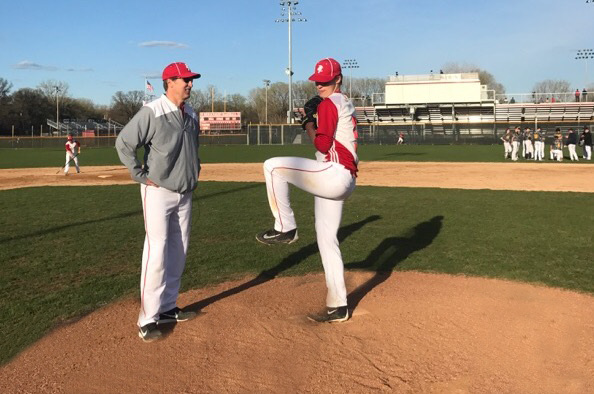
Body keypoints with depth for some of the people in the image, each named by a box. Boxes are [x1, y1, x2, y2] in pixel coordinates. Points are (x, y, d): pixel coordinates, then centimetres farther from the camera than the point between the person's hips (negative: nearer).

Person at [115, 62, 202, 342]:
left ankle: (167, 307, 23)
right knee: (157, 253, -10)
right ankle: (148, 319, -3)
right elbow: (124, 143, -13)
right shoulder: (152, 112, -14)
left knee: (178, 253, 11)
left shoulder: (191, 115, 9)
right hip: (158, 192, -7)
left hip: (184, 194, 7)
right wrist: (141, 176, -13)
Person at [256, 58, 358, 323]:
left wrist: (307, 122, -1)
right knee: (326, 240, 11)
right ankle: (338, 307, 16)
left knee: (273, 166, -19)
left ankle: (285, 228, -11)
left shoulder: (329, 104, -6)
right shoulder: (346, 103, 24)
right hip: (340, 181, 11)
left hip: (334, 173, -11)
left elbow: (322, 144, -14)